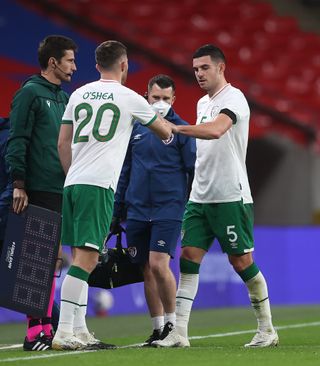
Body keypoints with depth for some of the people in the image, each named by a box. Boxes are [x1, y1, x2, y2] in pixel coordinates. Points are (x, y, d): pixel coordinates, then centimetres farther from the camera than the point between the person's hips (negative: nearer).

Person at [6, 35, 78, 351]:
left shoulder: (64, 98, 18)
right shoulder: (30, 93, -6)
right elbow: (16, 141, -10)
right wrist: (18, 184, -16)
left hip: (61, 191, 8)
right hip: (37, 191, -8)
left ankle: (46, 325, 13)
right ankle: (34, 330, -8)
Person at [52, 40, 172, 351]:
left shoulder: (79, 95, 13)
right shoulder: (130, 98, 2)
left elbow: (62, 144, 15)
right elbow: (165, 132, 18)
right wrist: (168, 128, 41)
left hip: (72, 182, 6)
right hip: (98, 185, -6)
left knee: (80, 257, 10)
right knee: (86, 258, -10)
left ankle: (80, 331, 11)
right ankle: (63, 332, -18)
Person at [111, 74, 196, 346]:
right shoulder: (135, 128, 10)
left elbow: (194, 171, 1)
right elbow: (125, 171, 16)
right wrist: (117, 211, 15)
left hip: (168, 209, -4)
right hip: (138, 209, 5)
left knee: (158, 265, -16)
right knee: (147, 271, 7)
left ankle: (171, 322, 1)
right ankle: (158, 329, 15)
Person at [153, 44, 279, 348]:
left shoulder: (233, 98, -10)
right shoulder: (202, 104, 17)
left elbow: (216, 130, -29)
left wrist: (174, 128, -30)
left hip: (230, 196, -8)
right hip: (200, 196, 8)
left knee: (241, 260, -2)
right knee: (189, 257, -2)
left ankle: (266, 329, 11)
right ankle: (179, 333, -5)